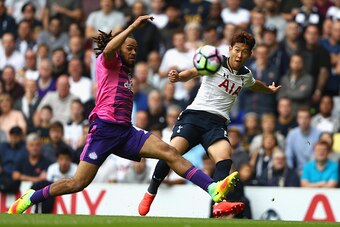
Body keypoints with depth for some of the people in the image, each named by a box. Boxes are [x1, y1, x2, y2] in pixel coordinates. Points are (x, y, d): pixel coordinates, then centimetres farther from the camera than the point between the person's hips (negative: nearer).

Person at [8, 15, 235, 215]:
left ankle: (213, 188, -24)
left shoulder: (126, 71, 26)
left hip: (125, 131, 7)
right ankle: (29, 199, 10)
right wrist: (133, 27, -27)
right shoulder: (108, 62, 2)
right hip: (105, 128, -7)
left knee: (170, 152, -12)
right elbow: (108, 49, -23)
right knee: (78, 183, -9)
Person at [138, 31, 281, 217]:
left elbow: (255, 84, 41)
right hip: (194, 115, -4)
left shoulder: (245, 75, 17)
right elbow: (193, 72, -11)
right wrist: (178, 76, -32)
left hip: (217, 123, 4)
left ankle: (219, 204, -44)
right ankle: (150, 194, 2)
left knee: (225, 157, -27)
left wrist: (269, 90, 58)